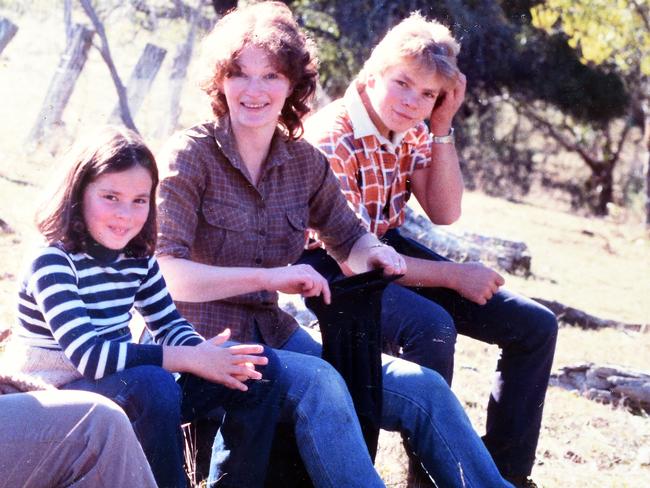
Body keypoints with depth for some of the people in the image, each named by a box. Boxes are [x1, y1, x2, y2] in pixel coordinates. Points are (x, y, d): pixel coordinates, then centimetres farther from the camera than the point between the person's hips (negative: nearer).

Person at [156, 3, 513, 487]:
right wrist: (268, 277, -26)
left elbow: (348, 238, 19)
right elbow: (164, 274, -19)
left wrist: (372, 252, -6)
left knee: (422, 389, -10)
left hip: (273, 332, 6)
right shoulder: (190, 155, -9)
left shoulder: (304, 161, 7)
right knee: (317, 381, -35)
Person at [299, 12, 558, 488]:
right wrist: (455, 277, -22)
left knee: (534, 325, 1)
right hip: (334, 270, -8)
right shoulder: (330, 139, -24)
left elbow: (445, 213, -1)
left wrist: (443, 128, -11)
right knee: (432, 327, -38)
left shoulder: (411, 132, 0)